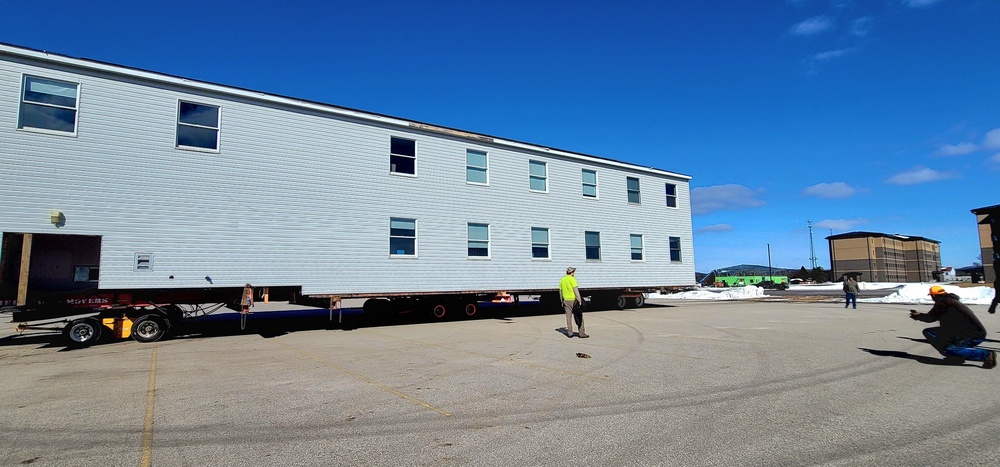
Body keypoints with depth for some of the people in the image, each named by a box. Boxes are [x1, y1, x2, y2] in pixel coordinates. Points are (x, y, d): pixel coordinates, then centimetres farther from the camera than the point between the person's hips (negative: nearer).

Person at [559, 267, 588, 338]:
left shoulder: (562, 280, 11)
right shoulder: (572, 279, -10)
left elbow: (560, 291, 15)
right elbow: (576, 290, -16)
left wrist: (562, 301, 22)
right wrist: (579, 300, -15)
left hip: (566, 300, 6)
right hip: (574, 300, -6)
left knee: (568, 317, 9)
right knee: (579, 316, 3)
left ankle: (570, 333, 9)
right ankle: (581, 333, 3)